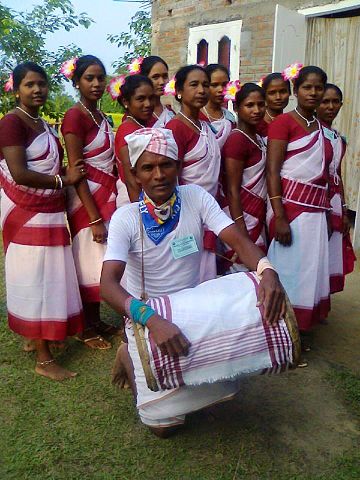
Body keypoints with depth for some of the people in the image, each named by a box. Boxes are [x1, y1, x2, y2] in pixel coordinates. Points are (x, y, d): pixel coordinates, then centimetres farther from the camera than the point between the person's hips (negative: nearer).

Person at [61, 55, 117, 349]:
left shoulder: (101, 117, 12)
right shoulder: (75, 116, -13)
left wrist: (108, 208, 9)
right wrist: (94, 217, -19)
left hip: (107, 197, 8)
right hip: (88, 200, -8)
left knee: (102, 264, 14)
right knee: (90, 265, 2)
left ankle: (97, 321, 28)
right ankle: (87, 329, 18)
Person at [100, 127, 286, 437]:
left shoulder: (196, 198, -12)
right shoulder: (125, 218, -20)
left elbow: (237, 239, -20)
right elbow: (108, 284, -30)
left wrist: (268, 271, -42)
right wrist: (152, 319, -47)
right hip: (148, 318, -3)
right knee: (163, 424, 0)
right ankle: (130, 357, 24)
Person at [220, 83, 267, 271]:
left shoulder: (258, 138, 11)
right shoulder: (237, 139, -15)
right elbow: (232, 190, -17)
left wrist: (260, 220, 12)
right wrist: (241, 231, -19)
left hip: (256, 216, 9)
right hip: (240, 215, -9)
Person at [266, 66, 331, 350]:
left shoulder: (320, 127, 16)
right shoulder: (284, 122, -5)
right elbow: (272, 171, -12)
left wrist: (327, 211, 14)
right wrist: (279, 217, -20)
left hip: (316, 209, 7)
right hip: (290, 204, -7)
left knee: (311, 270, 11)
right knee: (289, 271, -1)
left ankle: (298, 330, 25)